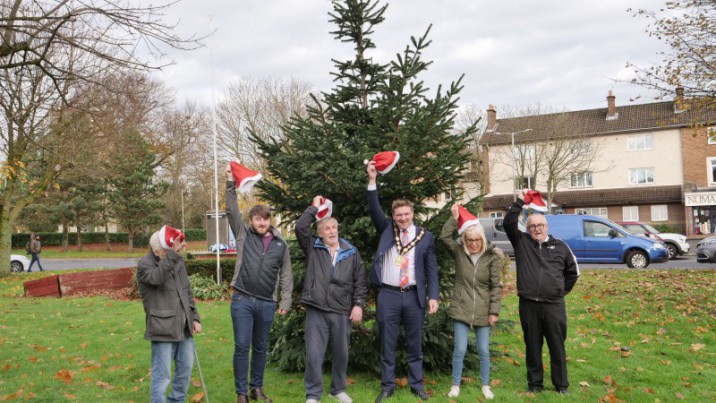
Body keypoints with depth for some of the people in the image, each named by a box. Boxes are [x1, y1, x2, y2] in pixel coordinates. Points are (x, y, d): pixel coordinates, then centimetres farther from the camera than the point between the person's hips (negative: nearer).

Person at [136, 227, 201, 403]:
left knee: (186, 369, 17)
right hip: (163, 330, -7)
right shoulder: (144, 265, -9)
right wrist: (172, 253, -36)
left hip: (184, 328, 7)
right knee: (162, 375, -2)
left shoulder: (177, 262, 11)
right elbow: (157, 277, -33)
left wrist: (194, 317, 10)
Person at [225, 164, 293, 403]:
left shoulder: (280, 244, 8)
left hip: (267, 303, 2)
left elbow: (286, 275, 9)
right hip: (242, 300, -2)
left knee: (261, 348, 13)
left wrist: (285, 301, 3)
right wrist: (231, 183, -12)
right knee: (242, 347, 0)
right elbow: (232, 211, -4)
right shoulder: (243, 235, 4)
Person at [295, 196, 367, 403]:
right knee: (314, 354, -1)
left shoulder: (351, 252, 9)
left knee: (341, 353, 13)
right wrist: (314, 207, -1)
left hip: (342, 312, 2)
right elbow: (300, 227, -9)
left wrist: (358, 304, 0)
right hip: (316, 310, -1)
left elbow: (360, 280, 8)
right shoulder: (313, 247, 6)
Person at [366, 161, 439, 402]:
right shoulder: (387, 229, 7)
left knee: (415, 345, 10)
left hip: (414, 296, 0)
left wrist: (433, 296, -4)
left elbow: (432, 269, 4)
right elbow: (374, 209, -7)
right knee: (387, 345, 8)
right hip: (388, 295, 0)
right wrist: (372, 180, -16)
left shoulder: (425, 236, 4)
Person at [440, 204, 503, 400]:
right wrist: (454, 218, -16)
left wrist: (494, 311, -7)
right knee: (460, 350, 2)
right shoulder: (458, 252, 0)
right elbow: (444, 236, -15)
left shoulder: (492, 256, -6)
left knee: (483, 351, 10)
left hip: (483, 311, 0)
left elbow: (496, 286, -4)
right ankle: (456, 385, 19)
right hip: (461, 309, 0)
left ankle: (485, 386, 27)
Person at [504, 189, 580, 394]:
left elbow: (573, 271, 16)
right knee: (532, 346, 10)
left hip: (554, 305, 0)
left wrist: (562, 291, 14)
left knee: (557, 346, 8)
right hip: (528, 304, 0)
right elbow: (508, 223, -10)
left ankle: (561, 384, 21)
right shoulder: (521, 242, 4)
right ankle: (534, 383, 23)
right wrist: (520, 202, -13)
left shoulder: (560, 246, 6)